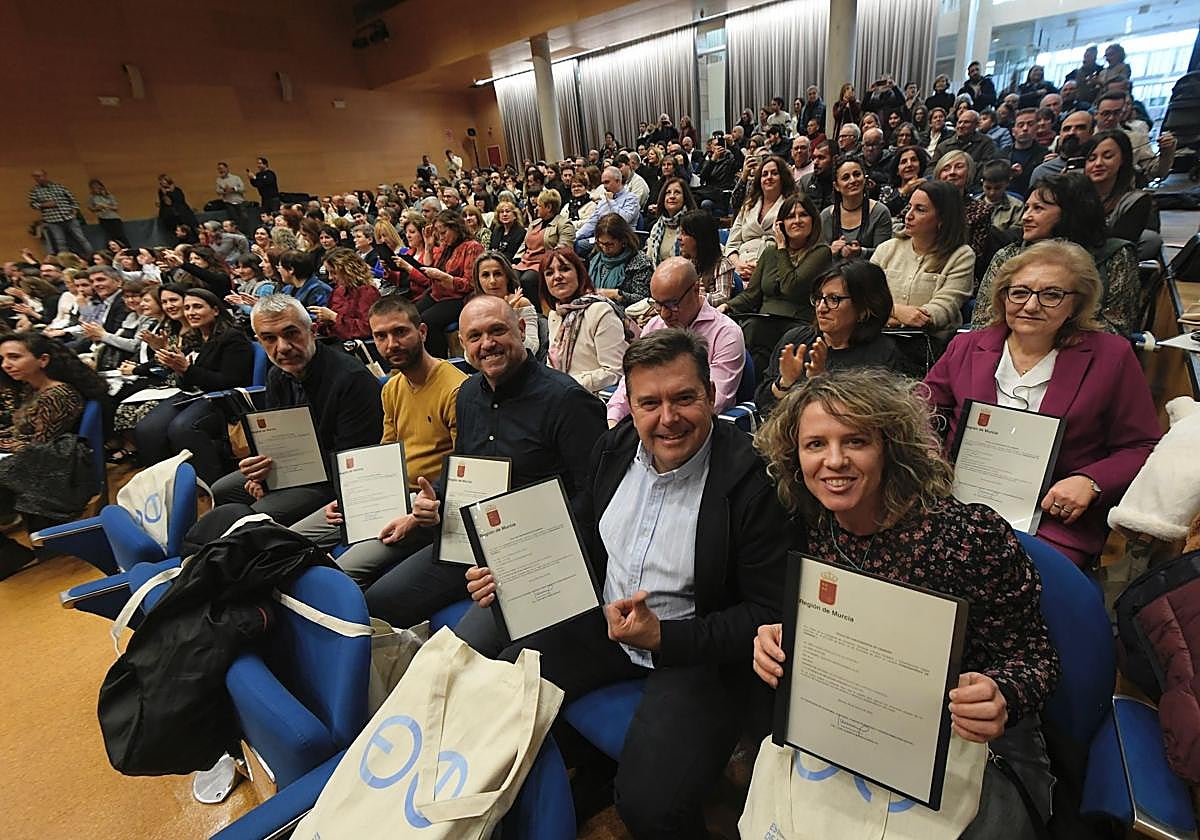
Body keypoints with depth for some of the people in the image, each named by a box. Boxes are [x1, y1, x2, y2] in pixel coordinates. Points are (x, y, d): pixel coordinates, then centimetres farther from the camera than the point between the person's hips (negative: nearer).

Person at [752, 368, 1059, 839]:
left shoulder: (973, 534, -21)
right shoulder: (814, 533, -9)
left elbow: (1032, 657, -12)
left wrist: (998, 699, -33)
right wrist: (778, 644, -17)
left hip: (975, 747, -2)